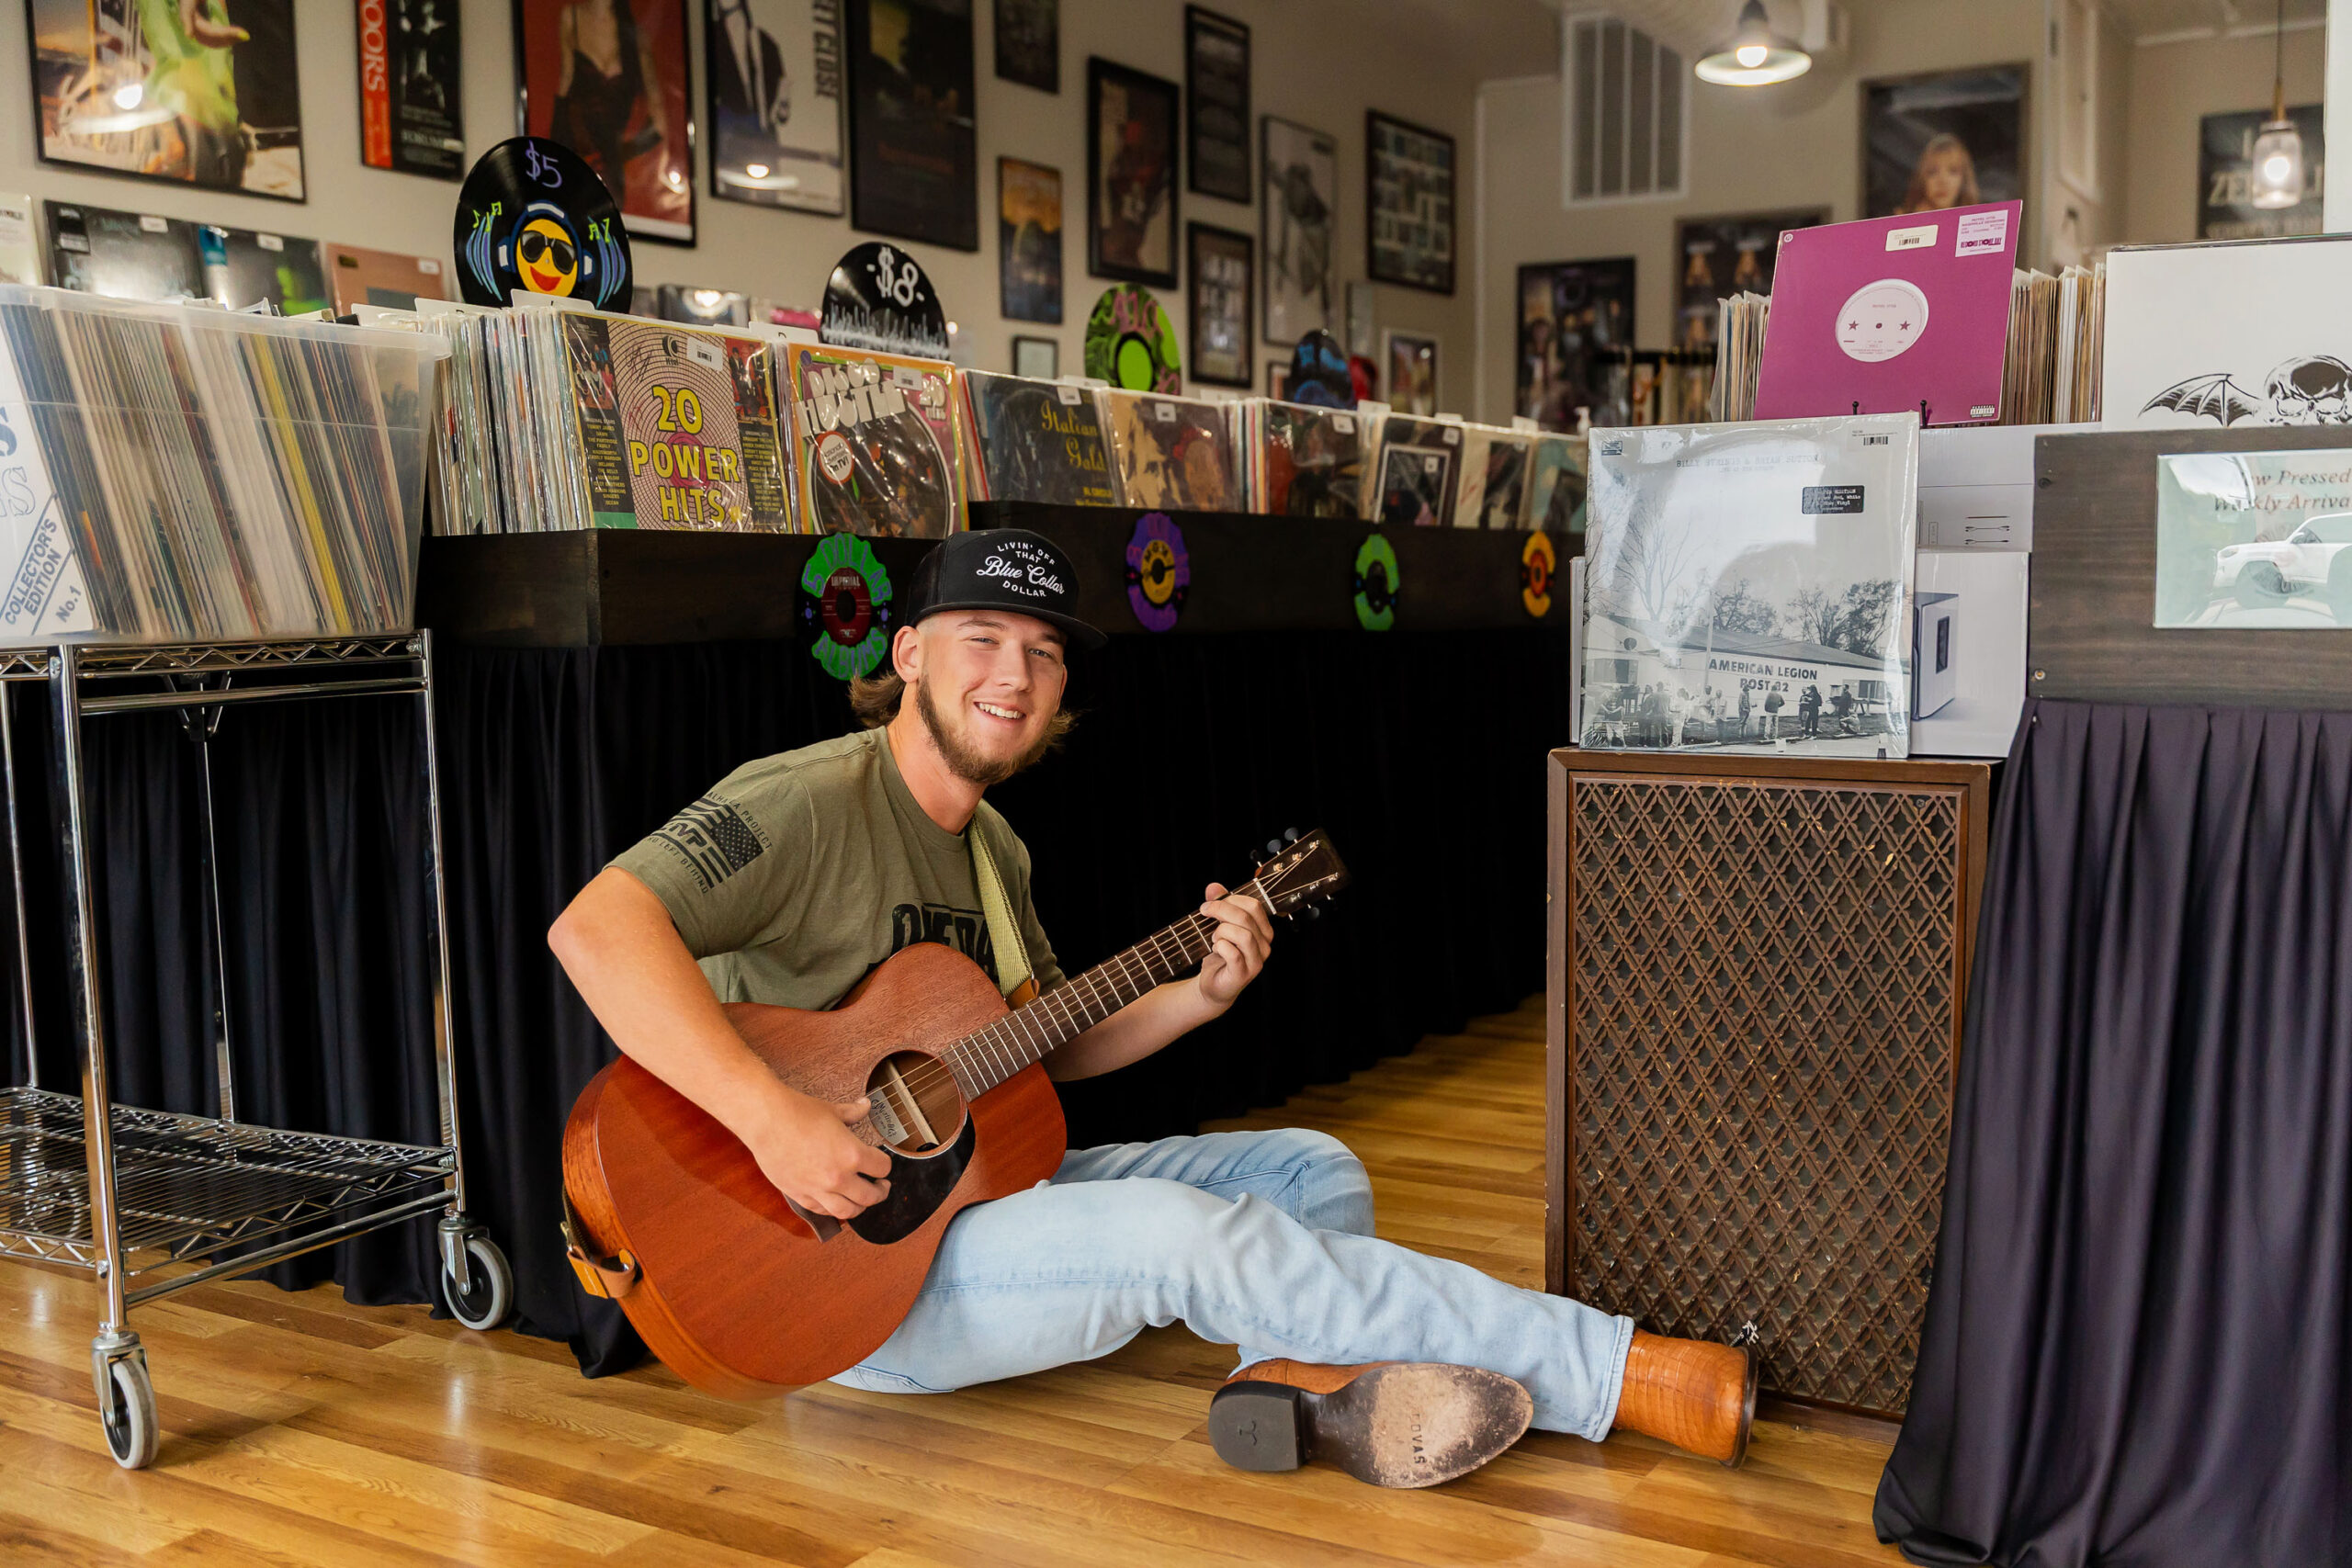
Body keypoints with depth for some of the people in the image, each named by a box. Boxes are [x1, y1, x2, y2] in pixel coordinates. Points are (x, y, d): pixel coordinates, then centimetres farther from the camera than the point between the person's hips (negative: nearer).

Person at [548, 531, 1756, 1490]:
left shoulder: (995, 851, 11)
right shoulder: (810, 802, -16)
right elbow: (595, 928, -30)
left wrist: (1199, 995, -1)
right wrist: (773, 1118, -37)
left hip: (975, 1188, 9)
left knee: (1313, 1168, 2)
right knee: (1182, 1230, -28)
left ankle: (1302, 1374, -30)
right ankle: (1630, 1374, -22)